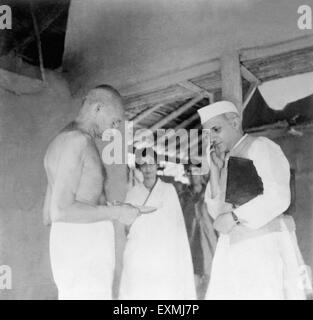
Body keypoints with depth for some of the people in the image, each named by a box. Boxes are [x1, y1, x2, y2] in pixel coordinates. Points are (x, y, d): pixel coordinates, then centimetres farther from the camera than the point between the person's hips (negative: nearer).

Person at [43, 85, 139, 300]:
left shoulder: (60, 141, 20)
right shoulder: (77, 139, -11)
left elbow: (48, 216, 21)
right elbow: (60, 210, -19)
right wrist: (115, 213, -11)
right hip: (85, 249, -10)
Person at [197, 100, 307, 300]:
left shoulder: (262, 148, -5)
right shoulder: (226, 160, 17)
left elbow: (278, 198, -19)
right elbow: (217, 211, 9)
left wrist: (234, 217, -20)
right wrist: (215, 170, 1)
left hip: (266, 246, -7)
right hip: (235, 248, 7)